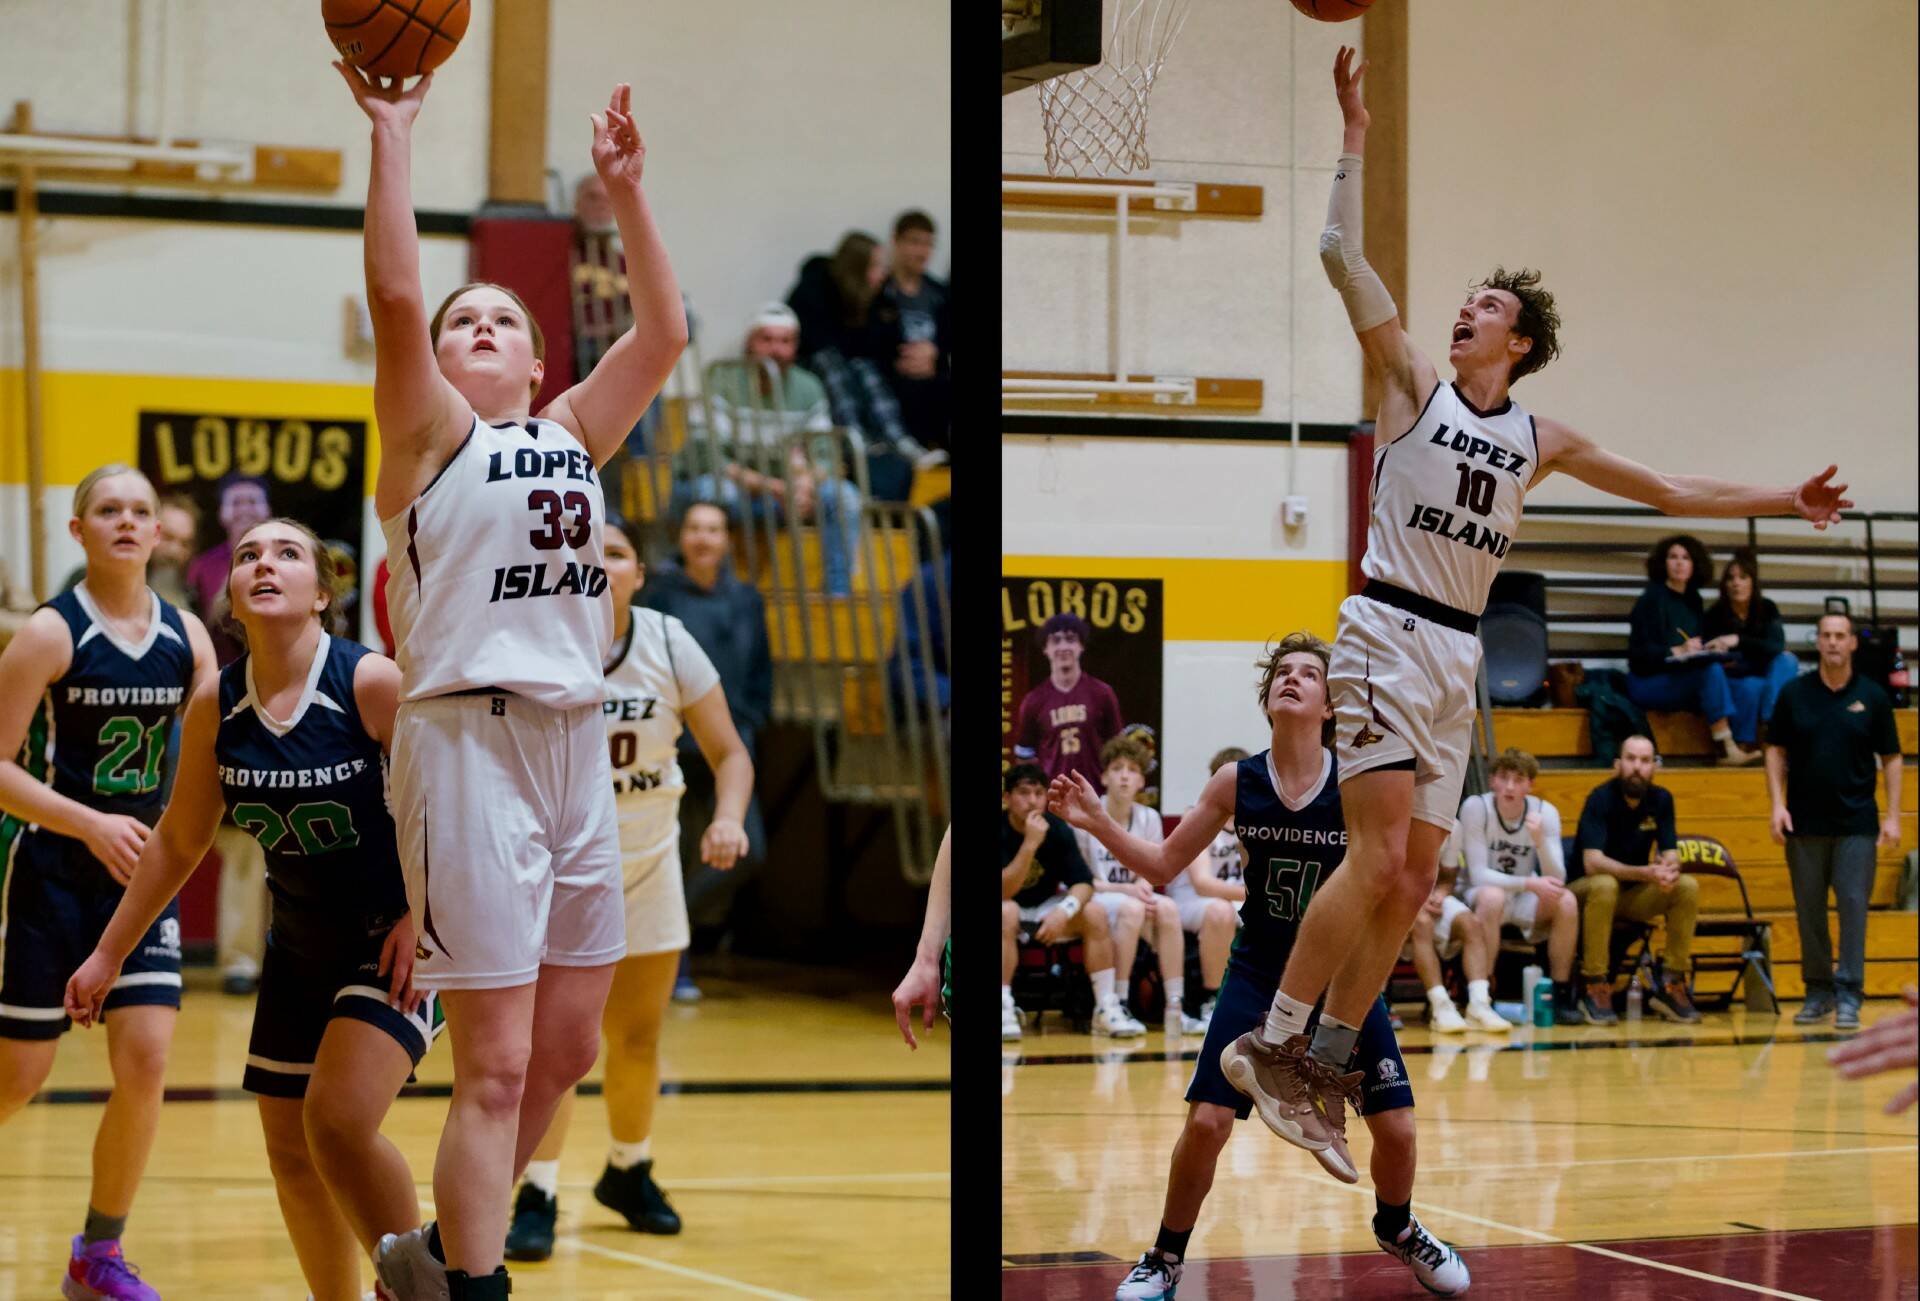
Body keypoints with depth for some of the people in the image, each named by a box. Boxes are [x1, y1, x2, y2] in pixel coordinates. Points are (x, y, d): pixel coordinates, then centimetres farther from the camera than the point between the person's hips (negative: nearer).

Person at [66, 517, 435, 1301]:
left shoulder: (373, 684, -20)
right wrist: (108, 955, 11)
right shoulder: (216, 707, -5)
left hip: (396, 937, -6)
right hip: (299, 943, 6)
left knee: (339, 1122, -22)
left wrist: (422, 914, -20)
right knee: (289, 1149, 12)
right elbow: (179, 839, 8)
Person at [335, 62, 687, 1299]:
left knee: (568, 1049, 12)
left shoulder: (574, 433, 18)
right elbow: (394, 293, -13)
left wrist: (627, 189, 6)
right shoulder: (430, 431, 2)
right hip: (472, 741, -6)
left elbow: (664, 330, 10)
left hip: (577, 744, 7)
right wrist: (393, 134, -12)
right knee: (498, 1066, -9)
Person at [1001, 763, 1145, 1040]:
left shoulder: (1058, 829, -9)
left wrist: (1064, 910, -34)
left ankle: (1107, 1009, -16)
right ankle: (1004, 1010, -36)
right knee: (1006, 913, -38)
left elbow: (1084, 882, -12)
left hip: (1044, 908, 4)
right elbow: (1004, 892, -30)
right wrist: (1030, 844, -39)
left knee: (1095, 914, -20)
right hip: (1007, 907, -4)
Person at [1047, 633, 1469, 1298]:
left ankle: (1397, 1228, 32)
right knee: (1206, 1120, -11)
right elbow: (1163, 864, 2)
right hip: (1259, 973, 1)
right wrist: (1097, 822, -10)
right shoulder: (1236, 782, -7)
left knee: (1396, 1128, -1)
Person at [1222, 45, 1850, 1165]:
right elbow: (1344, 255, -6)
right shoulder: (1417, 387, 3)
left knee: (1414, 878, 3)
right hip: (1387, 632, -6)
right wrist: (1356, 138, -6)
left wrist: (1784, 503, 22)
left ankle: (1325, 1069, 10)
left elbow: (1669, 492, 23)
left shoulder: (1543, 440, 15)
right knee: (1380, 859, -17)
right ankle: (1273, 1042, -10)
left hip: (1460, 655, 6)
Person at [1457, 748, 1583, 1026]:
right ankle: (1479, 1000, -35)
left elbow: (1556, 880, -15)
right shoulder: (1476, 807, -17)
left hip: (1526, 902, 3)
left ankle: (1562, 997, -16)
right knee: (1492, 896, -37)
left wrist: (1539, 839, -32)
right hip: (1482, 897, -3)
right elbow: (1478, 875, -20)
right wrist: (1529, 883, -33)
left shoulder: (1546, 813, -9)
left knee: (1566, 901, -26)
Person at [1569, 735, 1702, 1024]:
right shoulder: (1601, 799, -18)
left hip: (1633, 894, 5)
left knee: (1688, 886, -19)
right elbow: (1592, 862, -29)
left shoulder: (1661, 799, -2)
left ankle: (1672, 985, -12)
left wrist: (1670, 870, -32)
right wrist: (1644, 873, -42)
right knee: (1605, 885, -38)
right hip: (1585, 890, -5)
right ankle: (1595, 988, -30)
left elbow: (1670, 854, -6)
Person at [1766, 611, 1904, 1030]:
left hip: (1856, 823, -1)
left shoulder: (1872, 697, 2)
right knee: (1809, 910, 5)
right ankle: (1817, 991, 14)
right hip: (1804, 823, 1)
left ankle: (1848, 995, -4)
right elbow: (1775, 751, 7)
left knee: (1853, 905, -6)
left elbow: (1890, 758, 5)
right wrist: (1777, 804, -4)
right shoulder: (1794, 694, 3)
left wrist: (1893, 816, -2)